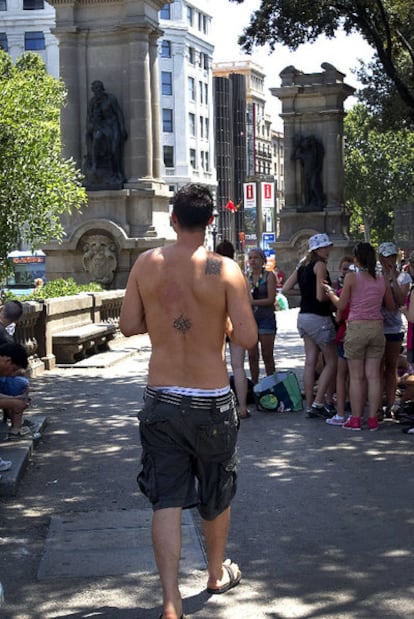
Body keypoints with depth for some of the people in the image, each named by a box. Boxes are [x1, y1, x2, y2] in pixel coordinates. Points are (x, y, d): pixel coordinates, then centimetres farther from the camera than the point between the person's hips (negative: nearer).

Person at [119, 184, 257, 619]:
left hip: (161, 400, 1)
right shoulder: (225, 270, -12)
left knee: (167, 501, 5)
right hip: (211, 401, -1)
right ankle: (218, 574, 41)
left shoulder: (146, 264, -4)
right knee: (217, 493, 20)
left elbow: (128, 325, 0)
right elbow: (247, 338, -15)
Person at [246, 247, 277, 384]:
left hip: (266, 318, -4)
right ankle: (254, 384, 11)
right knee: (252, 355, 4)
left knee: (267, 355, -1)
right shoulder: (246, 277, 11)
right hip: (250, 318, 4)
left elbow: (271, 299, -11)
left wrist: (252, 302, -15)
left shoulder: (269, 276, -2)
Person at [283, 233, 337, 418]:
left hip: (304, 316, 8)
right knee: (332, 361, 2)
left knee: (310, 362, 9)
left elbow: (285, 289, 11)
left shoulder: (303, 265, 12)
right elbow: (320, 296, -20)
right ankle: (319, 402, -1)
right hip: (319, 318, -8)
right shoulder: (320, 265, -13)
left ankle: (310, 405, 10)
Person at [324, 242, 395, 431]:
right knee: (373, 375, 6)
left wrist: (330, 293, 15)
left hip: (356, 328, -3)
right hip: (377, 327, 3)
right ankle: (373, 419, 8)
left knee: (356, 376, 3)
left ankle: (355, 419, 4)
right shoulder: (383, 280, 4)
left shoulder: (352, 277, -7)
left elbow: (341, 305, -2)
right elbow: (391, 306, 14)